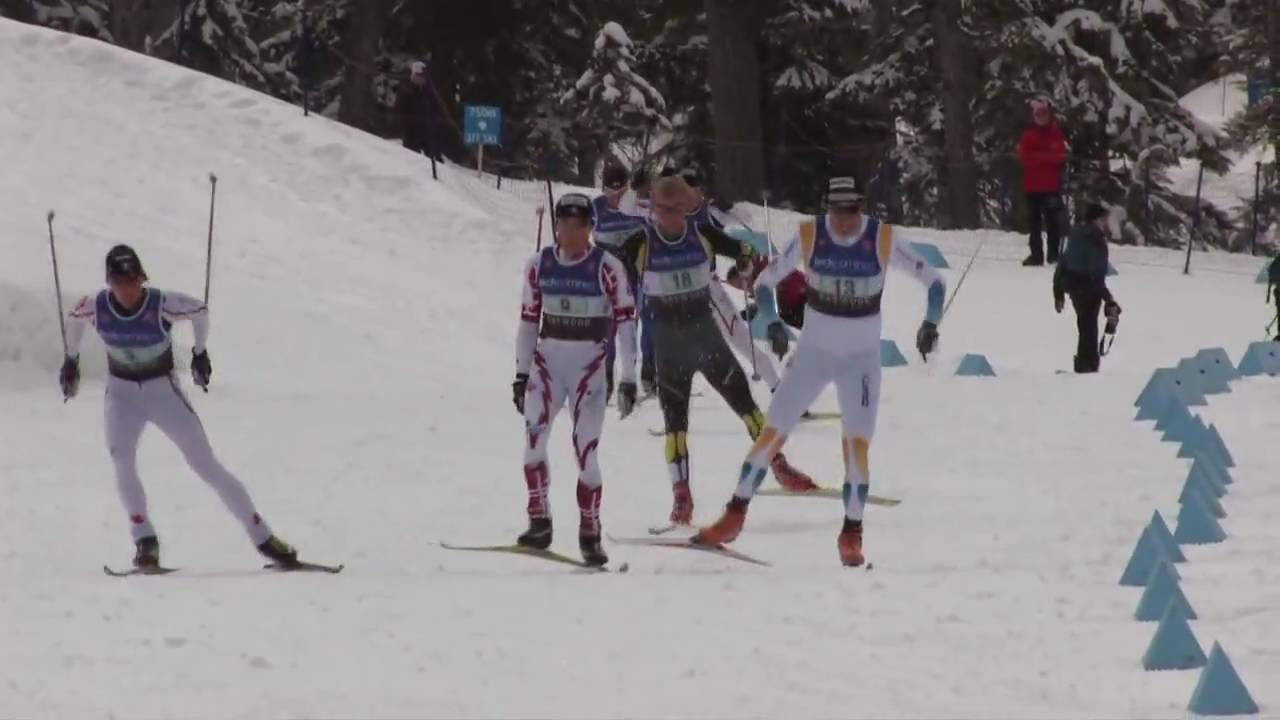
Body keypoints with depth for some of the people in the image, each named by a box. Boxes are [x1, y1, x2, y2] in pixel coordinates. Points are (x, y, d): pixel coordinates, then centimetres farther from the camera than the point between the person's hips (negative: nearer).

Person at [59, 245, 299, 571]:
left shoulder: (162, 304, -23)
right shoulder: (95, 307, -16)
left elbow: (200, 310, -2)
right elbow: (74, 320, 8)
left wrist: (200, 352, 10)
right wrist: (71, 360, 21)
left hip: (164, 391, -2)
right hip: (122, 392, 2)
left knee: (206, 464, -4)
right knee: (122, 462, -24)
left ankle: (263, 538, 1)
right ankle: (145, 542, -14)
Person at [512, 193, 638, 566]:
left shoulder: (607, 268, -6)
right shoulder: (539, 265, 5)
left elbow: (626, 321, -4)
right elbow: (528, 321, 13)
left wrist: (629, 378, -7)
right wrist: (521, 374, 11)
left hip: (589, 367, -3)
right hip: (546, 363, 3)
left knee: (586, 452, -6)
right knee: (533, 436, -18)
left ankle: (590, 534, 6)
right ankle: (539, 522, -13)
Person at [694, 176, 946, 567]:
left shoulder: (884, 239, -14)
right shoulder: (809, 236, -12)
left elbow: (934, 282, -6)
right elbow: (765, 282, -3)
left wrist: (930, 324, -22)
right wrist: (773, 323, -20)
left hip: (862, 357, -1)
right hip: (814, 351, 1)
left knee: (858, 443, -13)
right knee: (773, 432, -2)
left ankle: (851, 534, 0)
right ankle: (735, 516, 10)